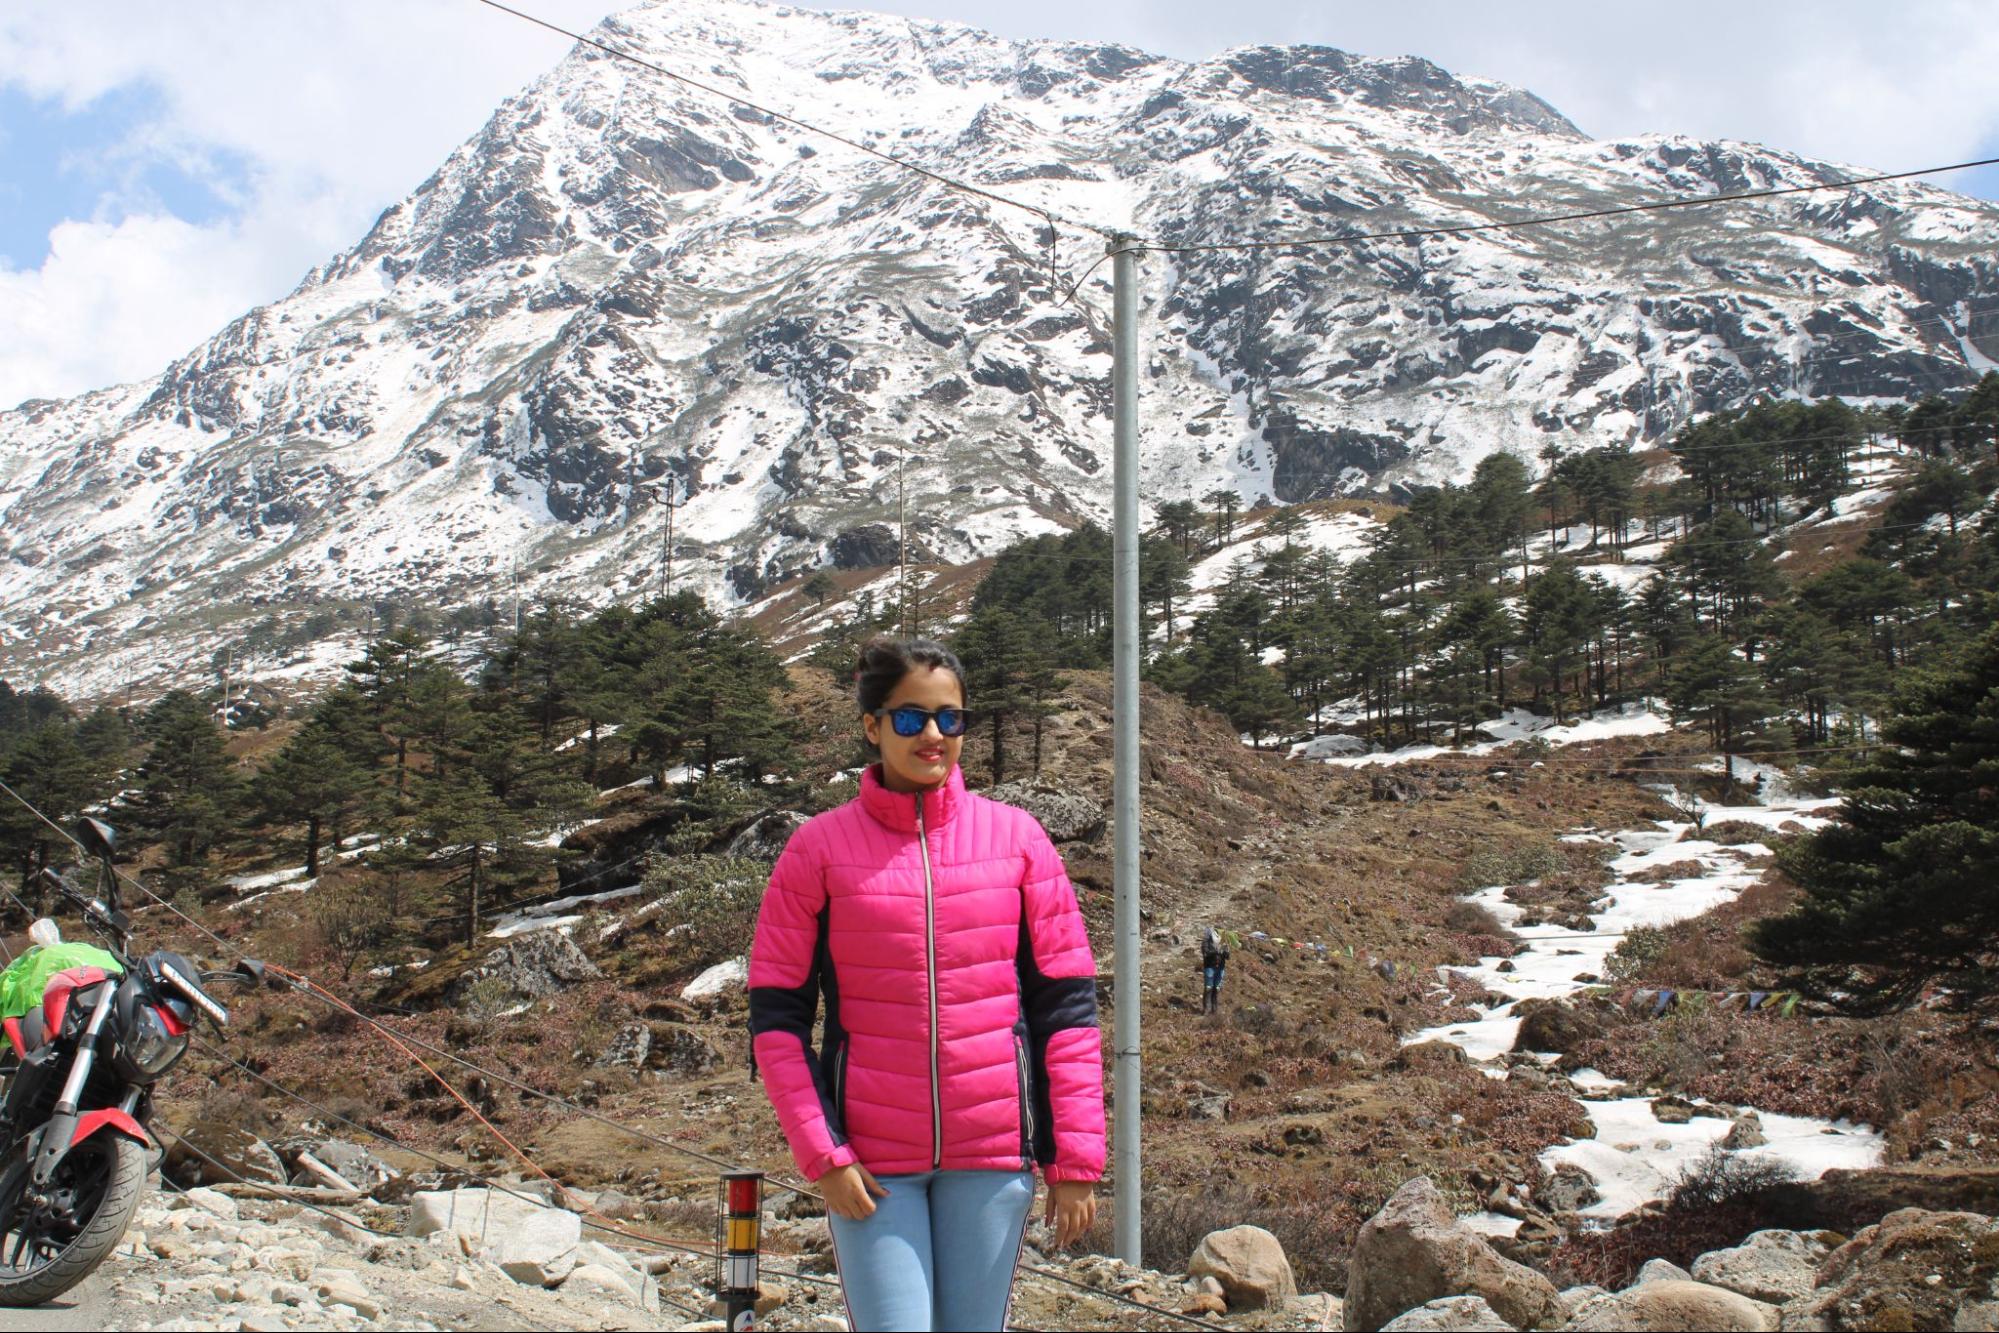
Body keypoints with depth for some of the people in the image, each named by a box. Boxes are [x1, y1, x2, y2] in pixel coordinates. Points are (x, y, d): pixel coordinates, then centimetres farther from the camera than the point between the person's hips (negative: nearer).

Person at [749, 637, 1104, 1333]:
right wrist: (821, 1154, -7)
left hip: (993, 1152, 1)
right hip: (871, 1161, -1)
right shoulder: (820, 846, -1)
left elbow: (1067, 1006, 3)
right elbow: (776, 1017, 1)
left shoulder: (1015, 837, 3)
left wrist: (1075, 1159, -1)